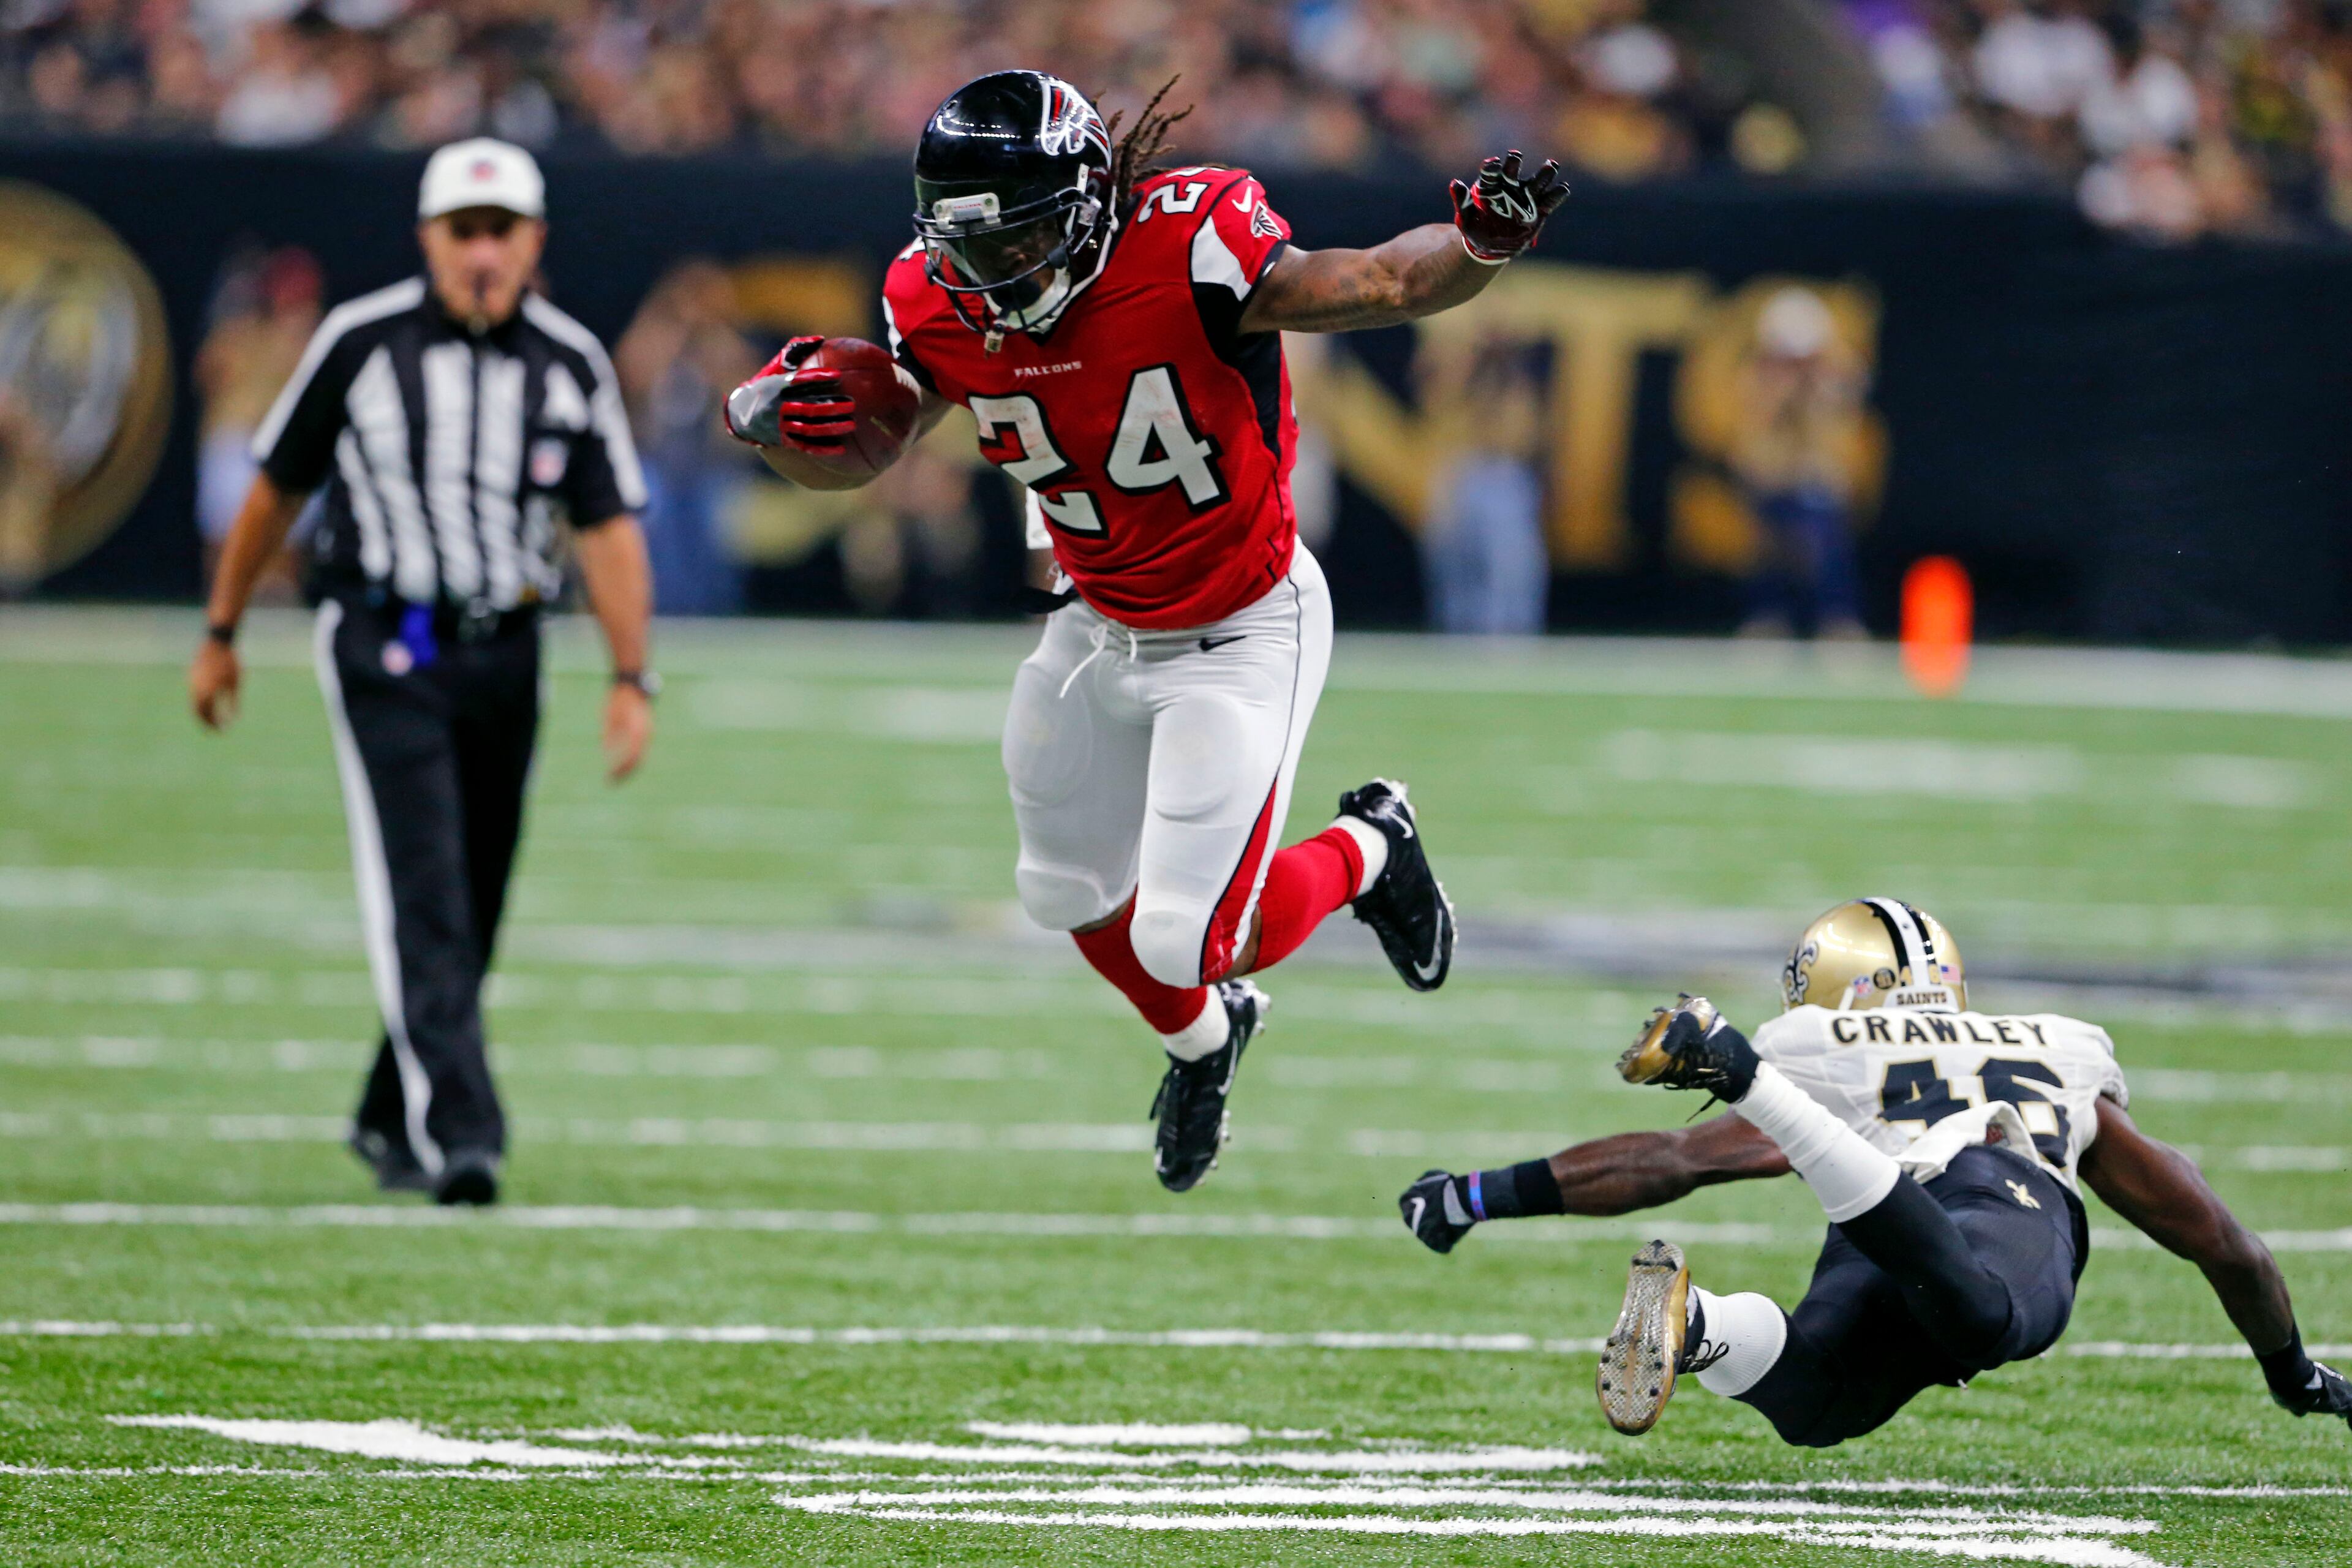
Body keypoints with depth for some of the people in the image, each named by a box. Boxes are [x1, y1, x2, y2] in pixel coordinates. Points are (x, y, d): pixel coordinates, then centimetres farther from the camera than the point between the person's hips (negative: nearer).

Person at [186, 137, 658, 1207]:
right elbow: (275, 490, 6)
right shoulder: (360, 345, -4)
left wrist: (631, 679, -8)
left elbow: (608, 529, 1)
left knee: (470, 911, 10)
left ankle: (389, 1122, 27)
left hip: (504, 655, 4)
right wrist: (220, 635, 11)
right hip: (384, 648, -4)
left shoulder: (570, 367, 2)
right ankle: (458, 1130, -23)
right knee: (421, 897, -15)